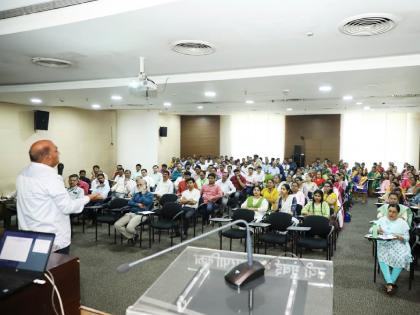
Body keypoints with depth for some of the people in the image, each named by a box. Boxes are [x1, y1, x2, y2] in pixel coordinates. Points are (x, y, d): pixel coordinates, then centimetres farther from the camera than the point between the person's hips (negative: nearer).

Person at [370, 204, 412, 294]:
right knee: (382, 257, -32)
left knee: (401, 258, -32)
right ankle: (390, 283, -33)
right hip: (384, 244, 0)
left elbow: (407, 238, 6)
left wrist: (399, 237, -16)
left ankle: (391, 282, -22)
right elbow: (371, 230, 8)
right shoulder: (382, 220, 14)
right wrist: (377, 230, -14)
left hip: (398, 244, 0)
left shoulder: (402, 222, 11)